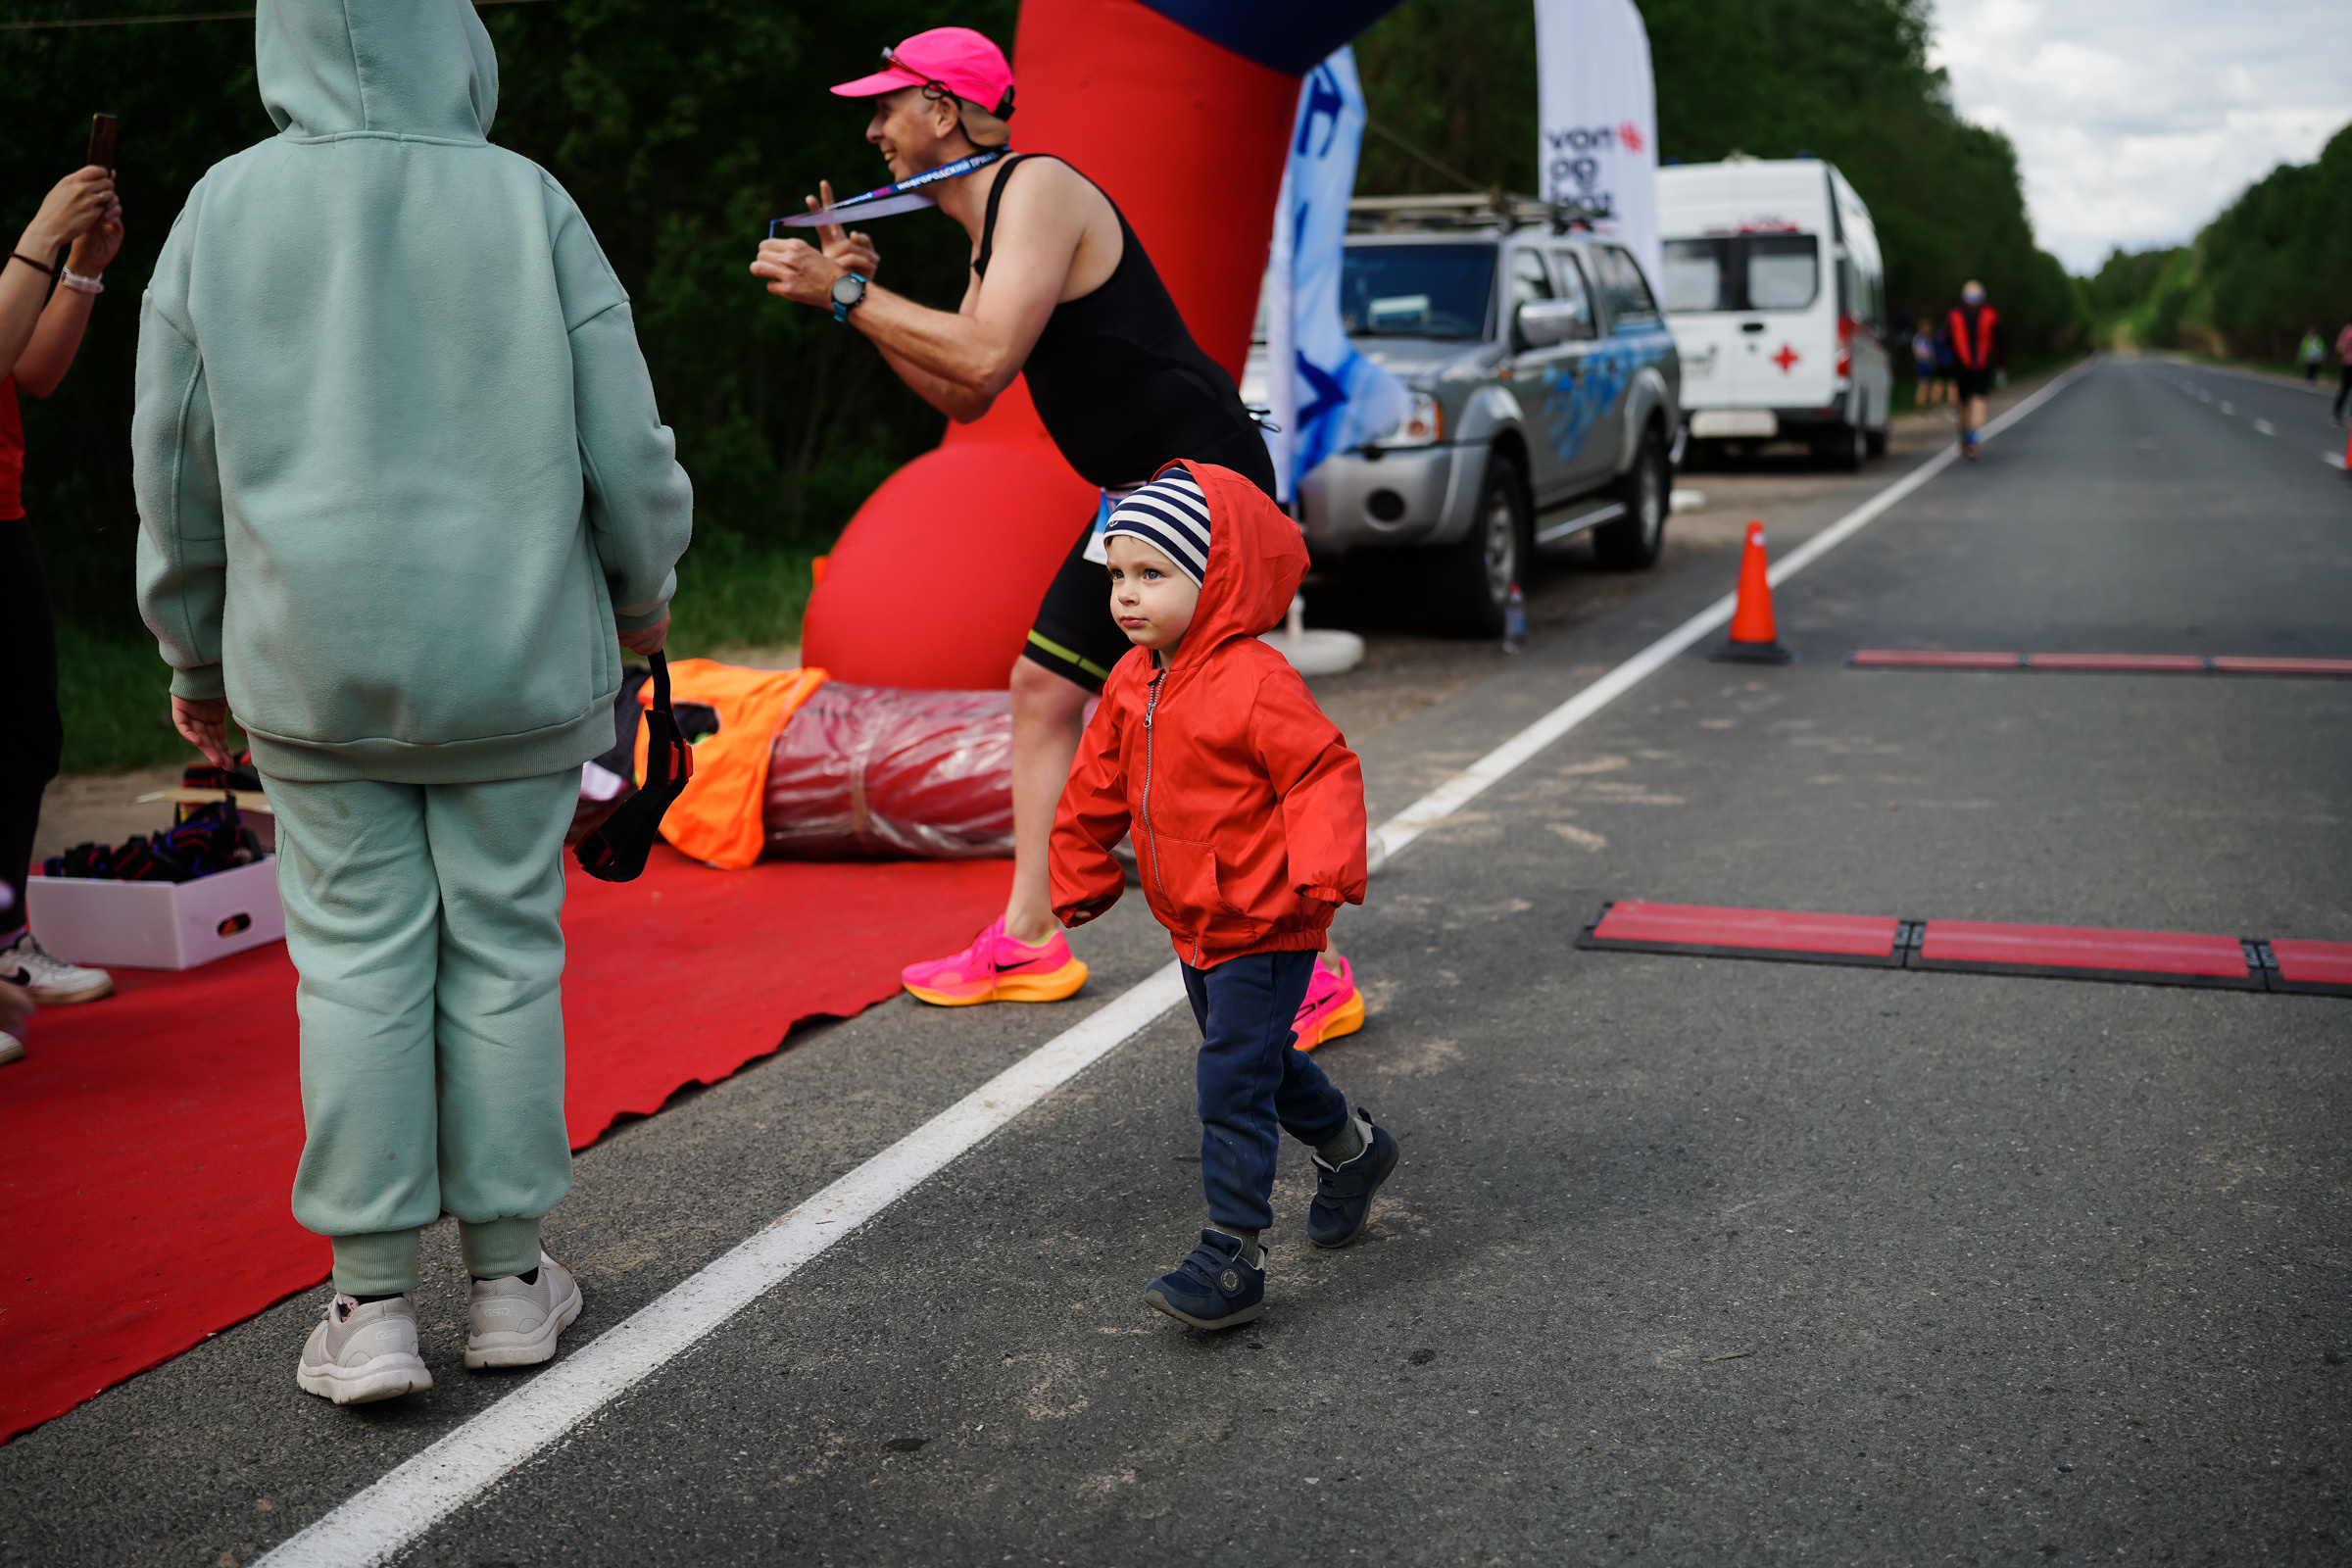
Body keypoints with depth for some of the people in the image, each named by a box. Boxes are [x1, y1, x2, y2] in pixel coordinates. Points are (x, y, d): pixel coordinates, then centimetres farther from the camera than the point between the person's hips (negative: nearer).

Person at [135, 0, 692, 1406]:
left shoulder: (223, 212, 0)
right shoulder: (527, 205, -5)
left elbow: (178, 471, 6)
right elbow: (624, 444, -2)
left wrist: (197, 657, 19)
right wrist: (644, 589, 16)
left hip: (317, 669, 1)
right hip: (516, 659, -1)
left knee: (356, 960, 6)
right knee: (503, 950, 8)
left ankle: (375, 1301, 9)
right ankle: (509, 1277, 18)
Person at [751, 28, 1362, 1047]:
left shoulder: (1037, 190, -13)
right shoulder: (993, 229, 18)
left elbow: (986, 356, -26)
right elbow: (964, 398, 19)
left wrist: (847, 295, -16)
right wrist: (864, 296, 10)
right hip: (1141, 487, 11)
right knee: (1043, 686, 13)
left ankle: (1313, 978, -9)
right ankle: (1028, 943, 22)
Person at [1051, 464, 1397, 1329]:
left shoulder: (1257, 684, -22)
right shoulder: (1131, 684, 3)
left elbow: (1325, 775, -22)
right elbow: (1098, 787, 14)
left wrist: (1320, 873, -33)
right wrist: (1079, 877, 18)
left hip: (1265, 930, -9)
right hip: (1193, 926, 9)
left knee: (1232, 1082, -10)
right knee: (1261, 1062, 23)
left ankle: (1232, 1258, -2)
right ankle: (1350, 1147, 47)